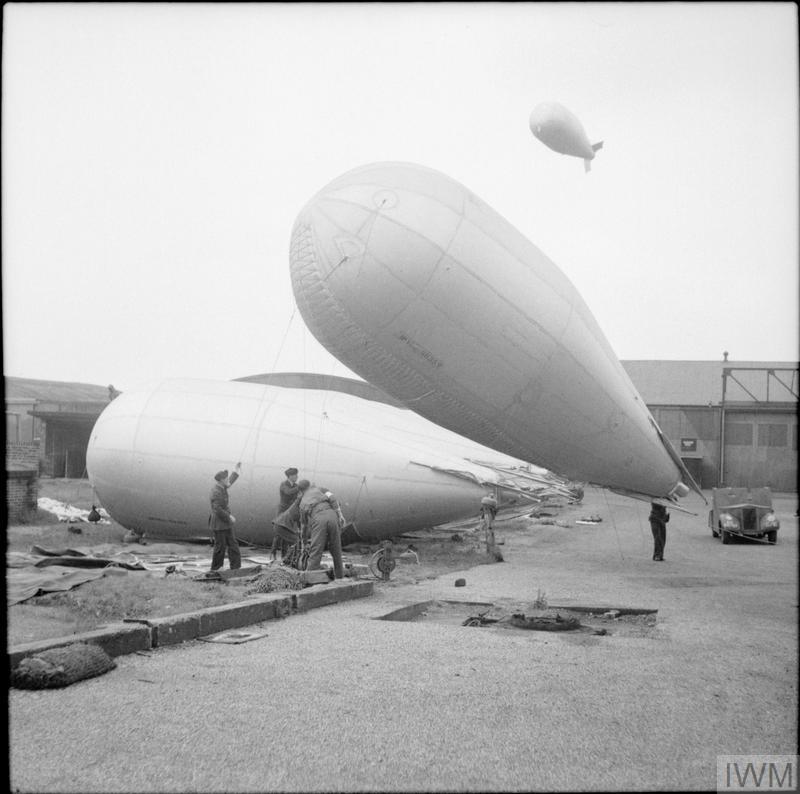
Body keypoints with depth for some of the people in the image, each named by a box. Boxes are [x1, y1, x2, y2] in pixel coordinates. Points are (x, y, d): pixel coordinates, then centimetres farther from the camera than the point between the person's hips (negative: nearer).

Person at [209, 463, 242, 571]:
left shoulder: (221, 487, 6)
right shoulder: (216, 492, -23)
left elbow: (229, 483, 28)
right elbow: (217, 509, -26)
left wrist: (236, 471, 28)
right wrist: (229, 517, -19)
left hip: (226, 523, 10)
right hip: (218, 524, -10)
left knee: (233, 544, 8)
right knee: (220, 546, 0)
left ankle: (235, 567, 12)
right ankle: (215, 570, 14)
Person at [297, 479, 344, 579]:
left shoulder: (303, 503, 32)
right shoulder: (319, 489, 30)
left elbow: (304, 524, 41)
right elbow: (332, 498, 10)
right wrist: (339, 514, 10)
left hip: (318, 519, -1)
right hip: (331, 514, 1)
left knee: (315, 551, -1)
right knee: (335, 548, 15)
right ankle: (339, 574, 24)